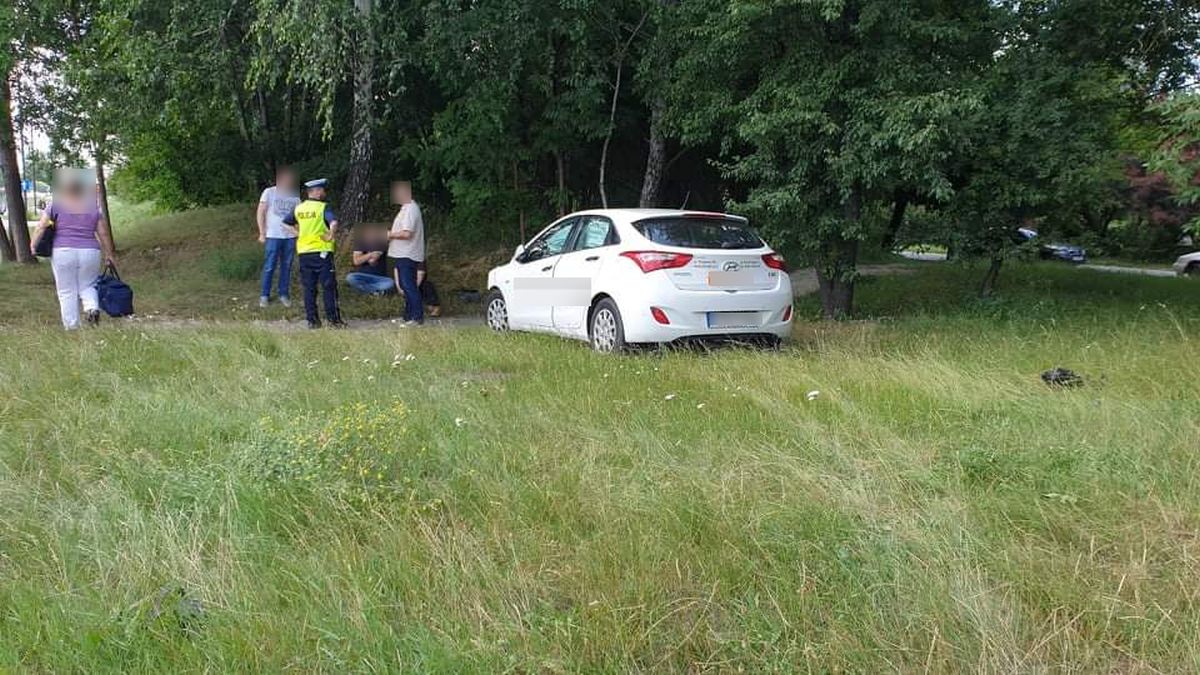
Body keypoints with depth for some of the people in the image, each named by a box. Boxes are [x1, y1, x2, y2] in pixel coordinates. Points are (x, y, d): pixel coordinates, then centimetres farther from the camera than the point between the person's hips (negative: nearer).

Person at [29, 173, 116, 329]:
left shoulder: (55, 204, 4)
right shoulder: (93, 207, 10)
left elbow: (42, 226, -4)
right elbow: (104, 233, 10)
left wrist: (33, 244, -1)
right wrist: (109, 254, 17)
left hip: (63, 252, -2)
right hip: (90, 252, 2)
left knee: (67, 291, 6)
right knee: (87, 286, 16)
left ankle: (71, 326, 7)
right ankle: (92, 308, -11)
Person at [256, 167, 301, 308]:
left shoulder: (295, 196, 9)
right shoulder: (269, 192, 1)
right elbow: (261, 213, 1)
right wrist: (262, 233, -4)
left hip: (290, 236, 3)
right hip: (273, 236, -3)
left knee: (286, 266, 7)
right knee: (269, 267, -1)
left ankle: (284, 294, 16)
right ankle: (264, 295, 8)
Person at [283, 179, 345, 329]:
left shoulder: (298, 208, 9)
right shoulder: (323, 207, -9)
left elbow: (285, 223, 18)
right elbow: (333, 222, -27)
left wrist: (297, 233, 16)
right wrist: (331, 236, -16)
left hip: (303, 253, 5)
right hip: (322, 252, -5)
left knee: (309, 288, 8)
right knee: (328, 287, 1)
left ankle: (312, 320, 10)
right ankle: (333, 318, 3)